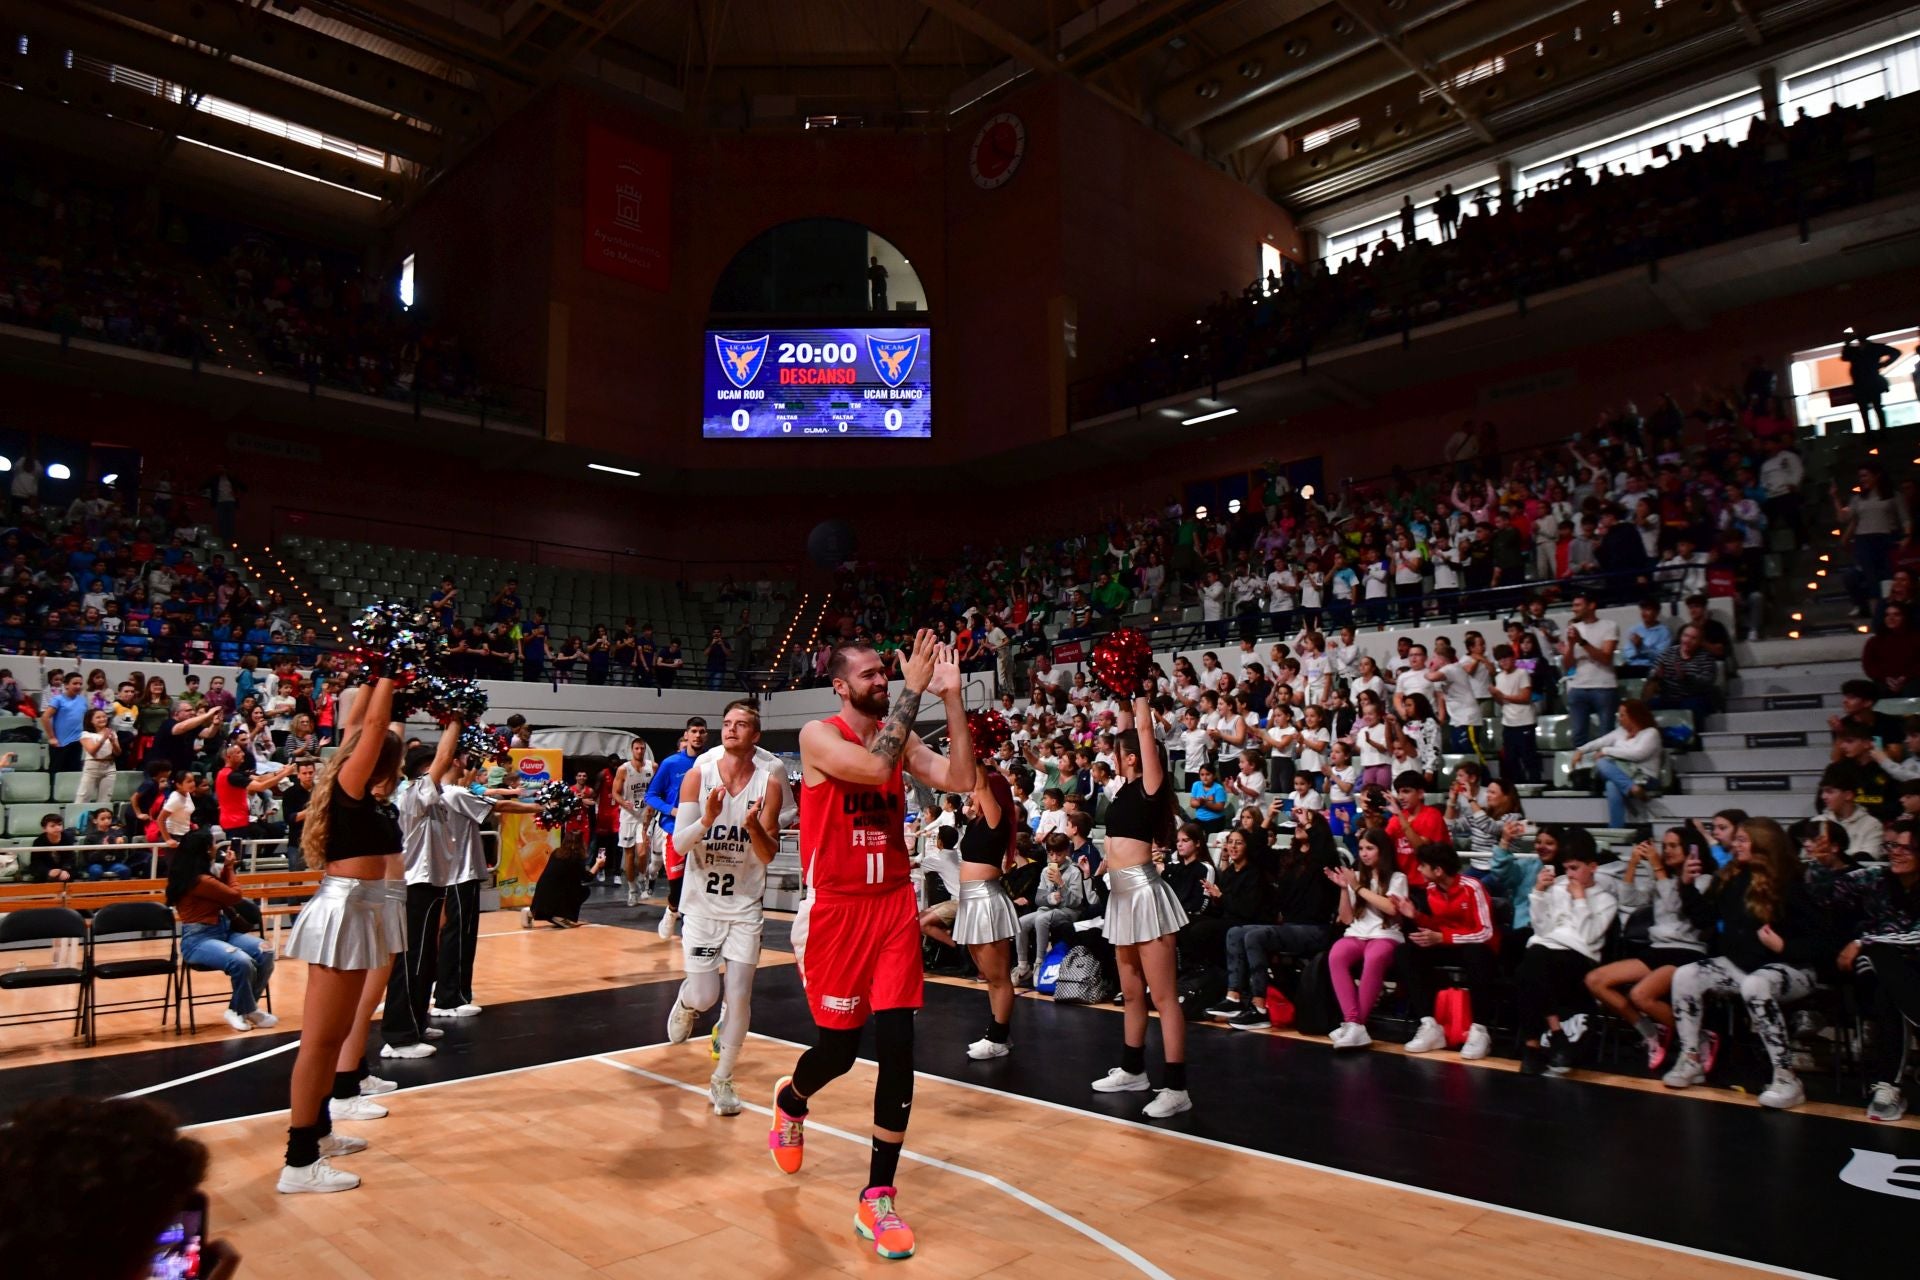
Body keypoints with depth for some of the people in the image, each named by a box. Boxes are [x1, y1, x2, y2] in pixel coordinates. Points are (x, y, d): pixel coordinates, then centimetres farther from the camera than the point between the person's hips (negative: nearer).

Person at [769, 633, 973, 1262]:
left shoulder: (900, 736, 6)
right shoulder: (819, 735, -10)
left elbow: (959, 779, -9)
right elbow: (875, 767, -29)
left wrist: (951, 696, -13)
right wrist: (914, 690, -25)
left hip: (893, 906, 4)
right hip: (835, 910, -4)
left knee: (897, 1048, -4)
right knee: (838, 1048, 8)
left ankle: (878, 1198, 10)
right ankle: (789, 1100, 46)